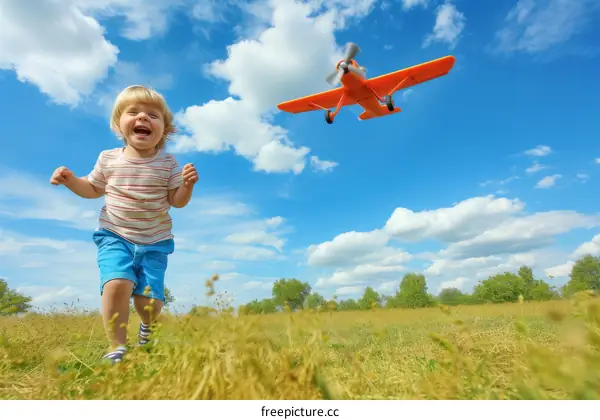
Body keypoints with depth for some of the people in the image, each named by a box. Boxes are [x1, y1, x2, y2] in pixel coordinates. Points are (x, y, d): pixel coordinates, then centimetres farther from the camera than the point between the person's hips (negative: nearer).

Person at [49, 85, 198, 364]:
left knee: (149, 301, -5)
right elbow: (94, 189, 16)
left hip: (154, 242, 0)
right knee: (117, 284, -25)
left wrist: (187, 185, -22)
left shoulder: (168, 163, -4)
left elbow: (177, 201, -3)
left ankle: (147, 325, 35)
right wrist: (70, 180, -2)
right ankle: (117, 348, -4)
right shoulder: (108, 159, 0)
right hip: (114, 237, 1)